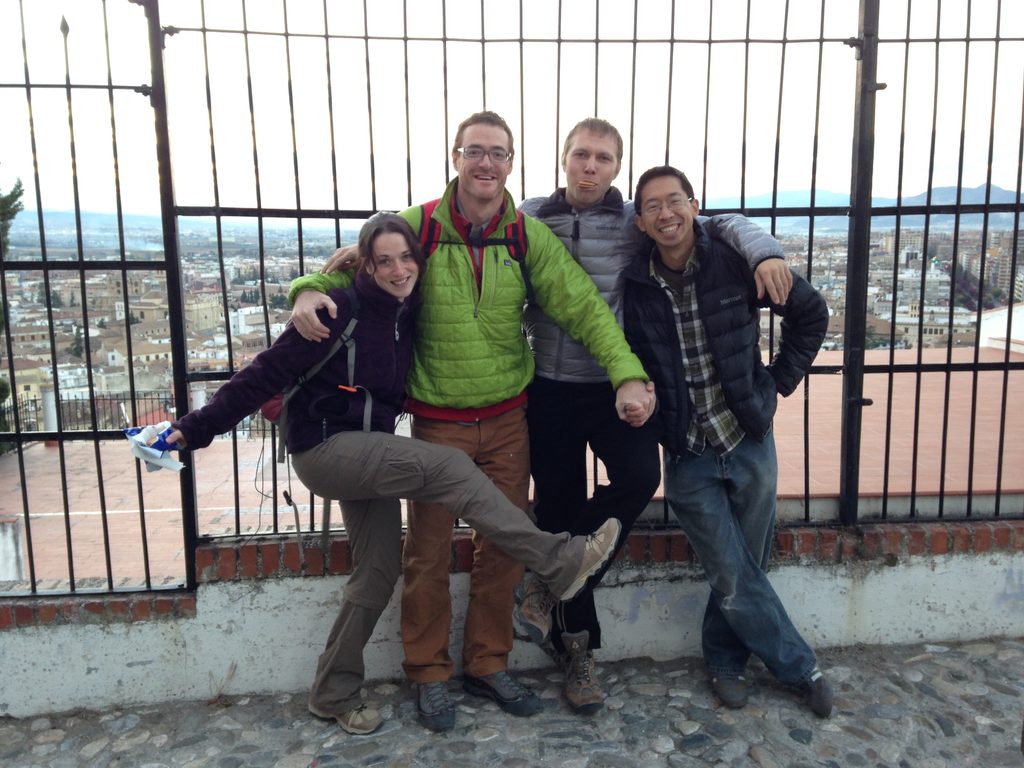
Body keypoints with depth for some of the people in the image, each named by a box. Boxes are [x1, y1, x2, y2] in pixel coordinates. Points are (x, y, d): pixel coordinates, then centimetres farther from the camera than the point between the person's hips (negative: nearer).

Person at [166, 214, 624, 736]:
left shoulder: (408, 313, 5)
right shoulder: (342, 308, -15)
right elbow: (269, 371, -14)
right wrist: (198, 427, -14)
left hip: (369, 453, 8)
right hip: (325, 448, -8)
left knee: (380, 570, 9)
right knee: (447, 467, -22)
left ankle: (334, 694, 26)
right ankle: (561, 562, -17)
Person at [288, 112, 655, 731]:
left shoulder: (528, 235, -3)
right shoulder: (417, 227, -6)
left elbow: (583, 304, -10)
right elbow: (353, 264, 4)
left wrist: (627, 374, -24)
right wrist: (311, 289, -20)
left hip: (508, 419, 2)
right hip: (438, 422, -2)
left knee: (505, 544, 11)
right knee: (429, 551, 7)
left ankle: (488, 664, 32)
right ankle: (429, 672, 28)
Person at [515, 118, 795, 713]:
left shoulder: (635, 222, 2)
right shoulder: (530, 218, 3)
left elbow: (721, 223, 6)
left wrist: (764, 251, -16)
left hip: (615, 389, 0)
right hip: (550, 391, 0)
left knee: (639, 478, -23)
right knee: (559, 507, 5)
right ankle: (578, 646, 24)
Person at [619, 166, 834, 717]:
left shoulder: (735, 265, -8)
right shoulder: (634, 285, -7)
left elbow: (811, 312, 5)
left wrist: (780, 380, 2)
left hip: (749, 442, 1)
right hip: (687, 455, 0)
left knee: (741, 570, 12)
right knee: (734, 578, 3)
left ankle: (724, 660, 38)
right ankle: (800, 667, 27)